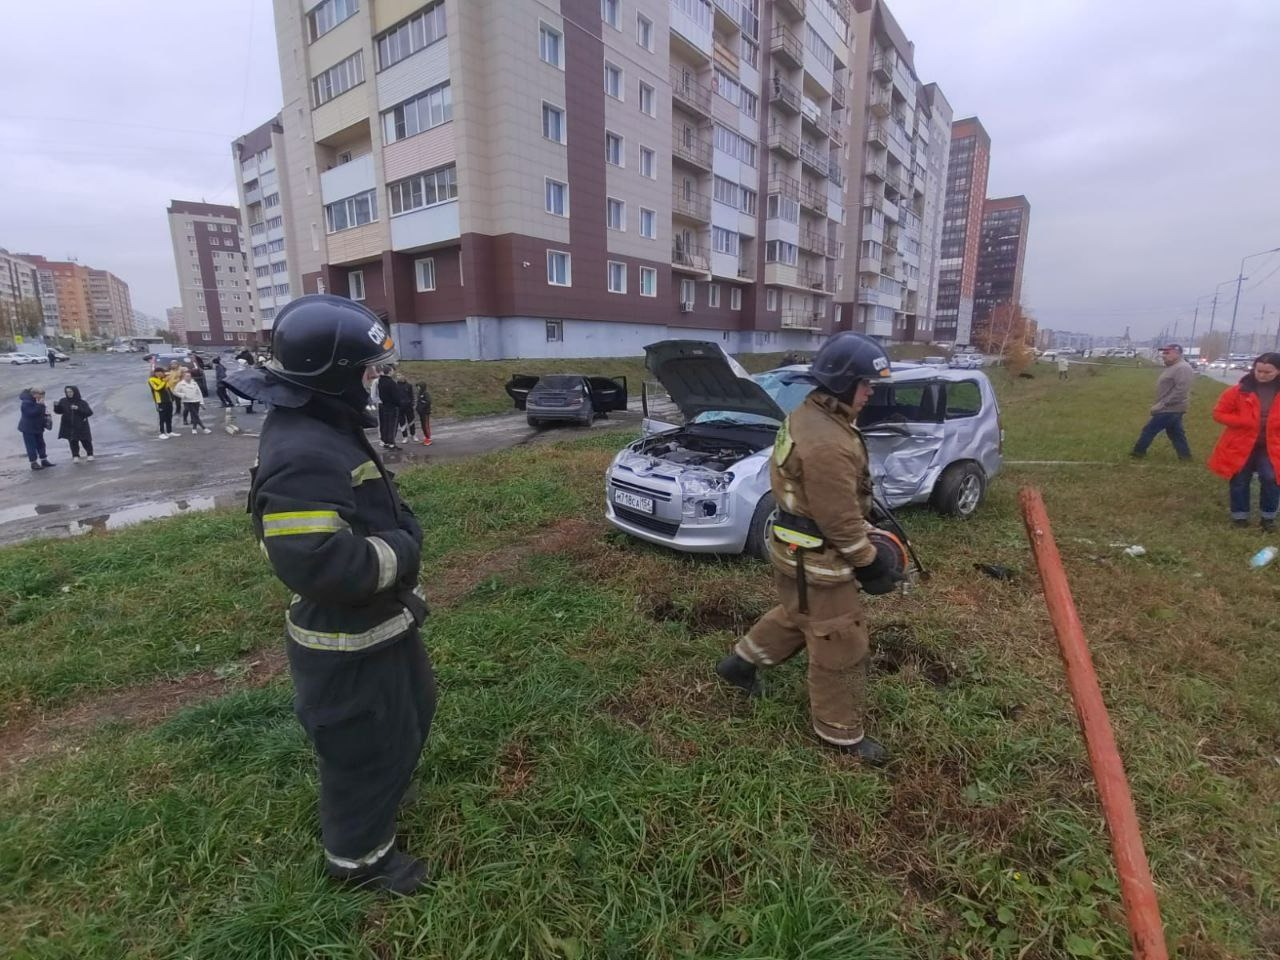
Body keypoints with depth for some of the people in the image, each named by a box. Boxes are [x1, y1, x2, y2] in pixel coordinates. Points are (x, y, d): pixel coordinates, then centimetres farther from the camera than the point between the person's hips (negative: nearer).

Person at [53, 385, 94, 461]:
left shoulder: (82, 402, -7)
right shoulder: (63, 401, 2)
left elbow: (90, 412, -14)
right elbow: (59, 411, 10)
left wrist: (78, 409, -25)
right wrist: (56, 406, -9)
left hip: (81, 426, -2)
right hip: (69, 426, 2)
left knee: (85, 441, 8)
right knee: (72, 442, 1)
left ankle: (90, 454, 24)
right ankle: (75, 456, 10)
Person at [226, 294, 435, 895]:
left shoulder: (328, 429, 5)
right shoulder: (301, 455, -30)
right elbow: (323, 566, -36)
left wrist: (402, 526, -1)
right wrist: (402, 550, -22)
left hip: (378, 623, 10)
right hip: (348, 643, -10)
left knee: (409, 714, 30)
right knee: (366, 750, 13)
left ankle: (381, 794, 56)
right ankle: (359, 857, 39)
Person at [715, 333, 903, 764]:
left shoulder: (809, 415, 4)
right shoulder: (827, 443, -31)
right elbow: (841, 522, -25)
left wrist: (866, 533, 20)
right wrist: (870, 564, -12)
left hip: (796, 548, 10)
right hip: (817, 559, -10)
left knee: (795, 616, 29)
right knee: (840, 643, 7)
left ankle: (740, 662, 44)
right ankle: (841, 733, 26)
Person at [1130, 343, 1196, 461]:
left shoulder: (1182, 368, -19)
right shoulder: (1172, 367, 14)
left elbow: (1180, 391, -27)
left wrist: (1163, 404, -25)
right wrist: (1159, 405, 16)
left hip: (1170, 409, -10)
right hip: (1171, 409, 10)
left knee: (1149, 430, -2)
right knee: (1176, 434, 16)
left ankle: (1138, 452, 8)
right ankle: (1185, 456, 22)